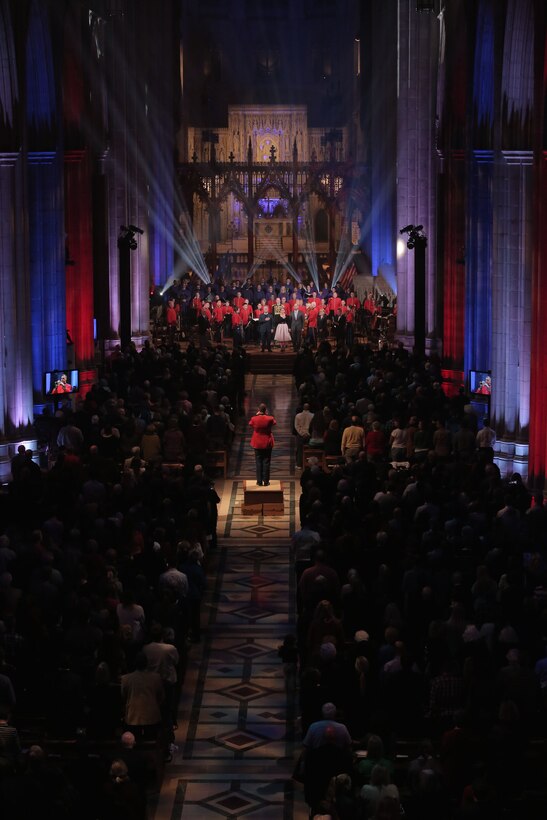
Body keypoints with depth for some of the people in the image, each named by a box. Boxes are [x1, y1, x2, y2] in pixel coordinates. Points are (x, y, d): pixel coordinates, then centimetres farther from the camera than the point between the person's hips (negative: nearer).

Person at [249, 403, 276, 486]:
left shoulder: (254, 419, -13)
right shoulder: (269, 419, -14)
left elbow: (250, 424, 10)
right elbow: (274, 422, 10)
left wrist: (257, 415, 9)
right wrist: (267, 415, 7)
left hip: (257, 444, 0)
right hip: (267, 443, 0)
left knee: (258, 462, 8)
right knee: (266, 462, 6)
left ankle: (259, 481, 7)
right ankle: (266, 481, 7)